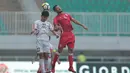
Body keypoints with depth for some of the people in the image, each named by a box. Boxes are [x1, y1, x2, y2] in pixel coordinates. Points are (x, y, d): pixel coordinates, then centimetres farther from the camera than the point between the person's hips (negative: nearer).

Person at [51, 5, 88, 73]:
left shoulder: (67, 15, 18)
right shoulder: (56, 18, 0)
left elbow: (74, 21, 19)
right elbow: (55, 28, -9)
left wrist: (82, 25, 13)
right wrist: (58, 27, -31)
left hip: (71, 34, 5)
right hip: (64, 35, -5)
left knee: (71, 50, 2)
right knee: (59, 50, -4)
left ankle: (71, 67, 2)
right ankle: (53, 65, 6)